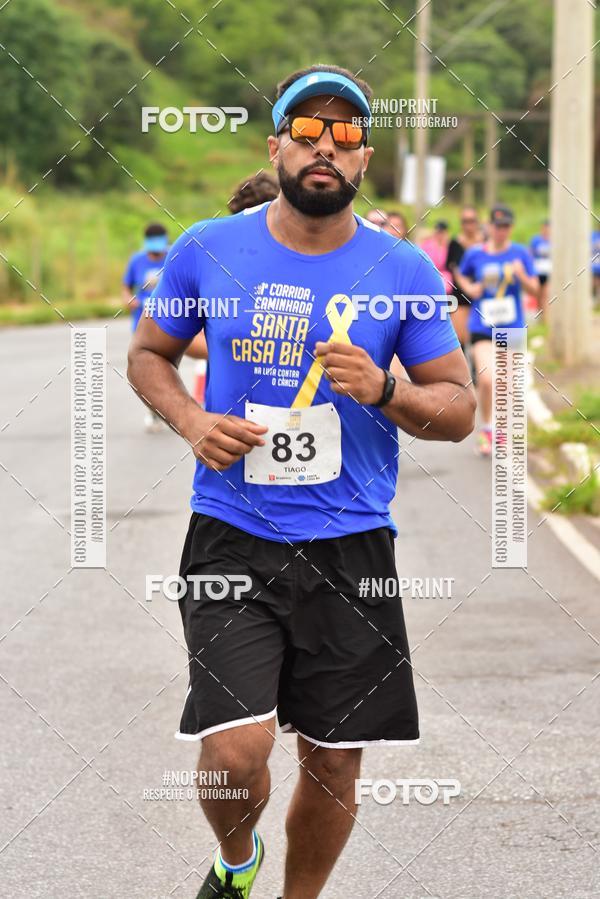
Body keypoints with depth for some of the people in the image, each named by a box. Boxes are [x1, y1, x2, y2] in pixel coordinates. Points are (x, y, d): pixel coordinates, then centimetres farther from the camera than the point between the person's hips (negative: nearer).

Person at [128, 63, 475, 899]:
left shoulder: (404, 269, 1)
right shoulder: (207, 250, 1)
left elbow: (459, 408, 5)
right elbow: (148, 353, 15)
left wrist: (384, 390, -15)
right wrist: (191, 422, -5)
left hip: (352, 548, 1)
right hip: (233, 541, -1)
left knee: (334, 766, 6)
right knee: (235, 750, -14)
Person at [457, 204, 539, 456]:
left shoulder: (520, 253, -1)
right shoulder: (474, 254, -1)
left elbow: (534, 289, 0)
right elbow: (461, 276, 17)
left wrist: (521, 276, -20)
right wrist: (470, 288, -3)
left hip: (512, 326, 2)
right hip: (482, 326, -2)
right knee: (486, 379, -18)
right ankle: (486, 428, 0)